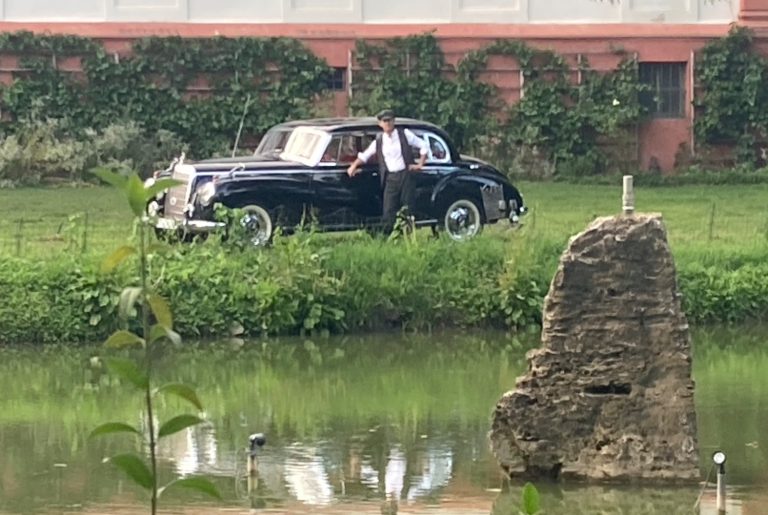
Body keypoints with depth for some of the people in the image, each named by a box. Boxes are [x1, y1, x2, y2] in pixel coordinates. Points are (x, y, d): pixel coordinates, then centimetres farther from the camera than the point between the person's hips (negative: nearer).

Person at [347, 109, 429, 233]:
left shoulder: (404, 134, 3)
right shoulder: (379, 141, 10)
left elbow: (423, 146, 8)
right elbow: (364, 155, 19)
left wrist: (420, 164, 1)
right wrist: (354, 165, 4)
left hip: (405, 175, -2)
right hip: (390, 179, 2)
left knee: (408, 208, 0)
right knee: (389, 211, -6)